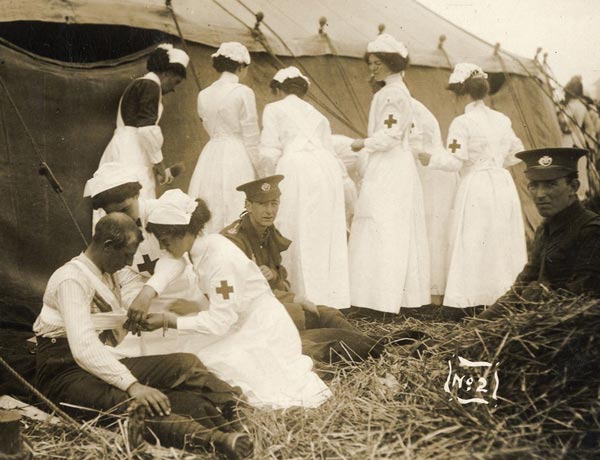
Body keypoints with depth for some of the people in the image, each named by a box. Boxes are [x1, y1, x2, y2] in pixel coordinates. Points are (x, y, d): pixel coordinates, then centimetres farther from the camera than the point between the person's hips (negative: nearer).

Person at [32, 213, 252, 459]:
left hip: (106, 363, 9)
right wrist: (132, 385, -36)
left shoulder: (104, 274, 15)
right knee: (127, 401, -39)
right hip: (68, 373, -9)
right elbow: (84, 348, -28)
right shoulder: (72, 279, -16)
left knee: (185, 363, -14)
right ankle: (215, 438, -57)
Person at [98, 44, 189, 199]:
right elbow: (147, 129, -16)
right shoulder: (151, 86, -7)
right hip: (131, 157, -10)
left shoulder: (140, 85, 23)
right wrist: (159, 163, -7)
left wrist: (157, 167, 25)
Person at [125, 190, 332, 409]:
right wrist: (147, 292, -31)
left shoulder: (221, 260, -29)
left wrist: (169, 321, -23)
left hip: (264, 331, -9)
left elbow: (219, 321, -27)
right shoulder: (203, 243, -5)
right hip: (241, 325, 9)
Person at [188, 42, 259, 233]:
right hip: (238, 159, -6)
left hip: (210, 157, 6)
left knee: (208, 219, 8)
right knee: (236, 219, -4)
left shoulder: (204, 95, 8)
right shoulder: (243, 93, -8)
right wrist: (258, 172, 0)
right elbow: (251, 138, -7)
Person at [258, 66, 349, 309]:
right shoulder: (317, 114, 28)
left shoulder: (273, 109, 12)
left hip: (295, 167, -5)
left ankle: (308, 298, -2)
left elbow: (269, 152, 2)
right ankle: (329, 300, 8)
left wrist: (269, 179, 18)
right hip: (328, 169, 5)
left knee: (298, 237, -1)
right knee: (325, 238, 7)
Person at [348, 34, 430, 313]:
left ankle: (386, 298, -7)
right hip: (398, 167, 10)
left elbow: (389, 135, -19)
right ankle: (405, 295, 15)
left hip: (388, 171, -10)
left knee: (383, 233, -8)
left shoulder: (390, 93, -13)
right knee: (400, 234, 10)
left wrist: (363, 144, -5)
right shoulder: (400, 91, 17)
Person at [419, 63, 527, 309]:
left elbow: (454, 161, -14)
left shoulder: (462, 123, -10)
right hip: (503, 184, 6)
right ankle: (505, 293, 19)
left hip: (476, 188, -6)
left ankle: (470, 299, -1)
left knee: (472, 245, -1)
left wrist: (430, 159, 0)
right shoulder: (502, 120, 9)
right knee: (502, 245, 12)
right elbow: (516, 154, 17)